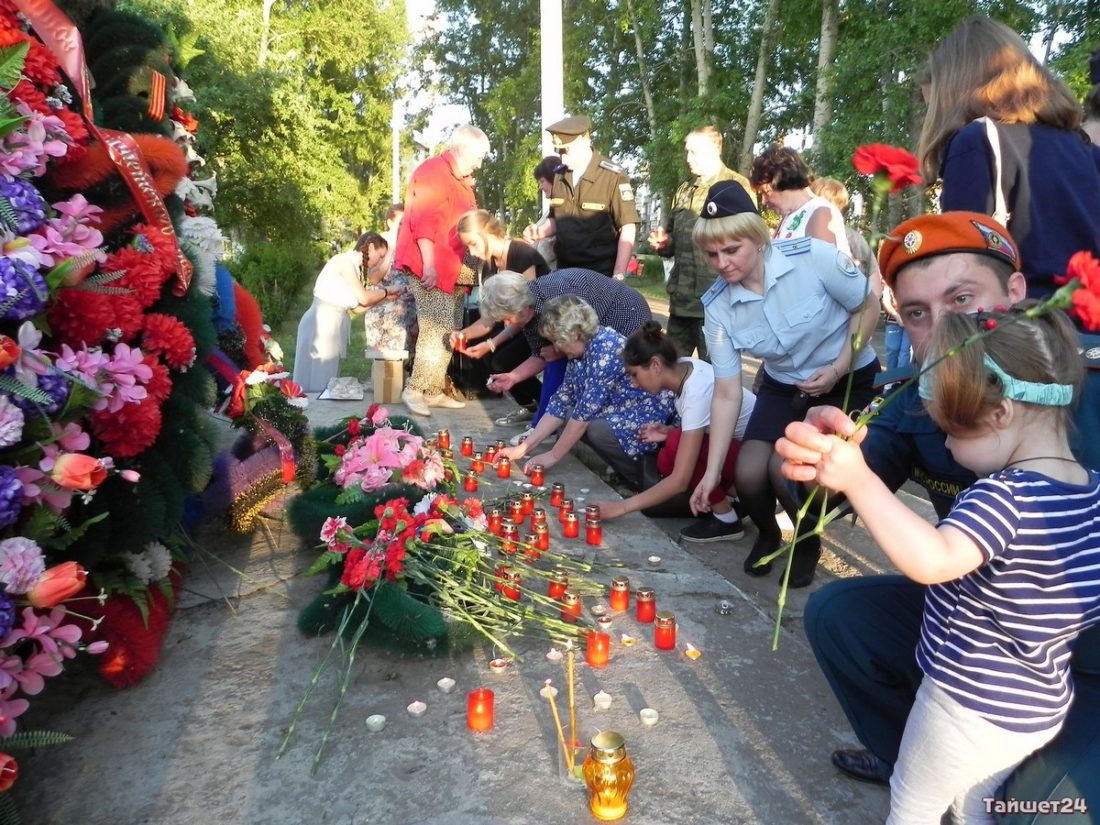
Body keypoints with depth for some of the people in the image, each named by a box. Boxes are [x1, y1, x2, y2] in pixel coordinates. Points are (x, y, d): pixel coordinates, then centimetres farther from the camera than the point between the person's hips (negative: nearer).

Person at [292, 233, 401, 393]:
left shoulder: (354, 267, 15)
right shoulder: (344, 260, -11)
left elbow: (357, 306, 13)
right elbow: (364, 298, -14)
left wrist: (385, 298, 12)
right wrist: (385, 292, 2)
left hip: (332, 324, 9)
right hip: (321, 324, -9)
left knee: (326, 381, 10)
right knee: (316, 381, -5)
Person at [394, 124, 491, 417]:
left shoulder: (462, 180, 20)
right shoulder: (432, 172, -10)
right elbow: (422, 220, -19)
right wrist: (429, 265, -25)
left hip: (449, 268, 10)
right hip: (428, 267, -10)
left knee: (444, 331, 9)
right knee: (436, 329, -14)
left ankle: (433, 390, 14)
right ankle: (415, 390, -7)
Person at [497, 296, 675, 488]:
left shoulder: (605, 347, -26)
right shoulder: (578, 353, 1)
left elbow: (586, 409, -26)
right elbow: (561, 403, 0)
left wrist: (553, 456, -19)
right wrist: (523, 448, -5)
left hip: (650, 416, -9)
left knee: (597, 429, -29)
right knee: (569, 417, -2)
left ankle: (641, 479, -5)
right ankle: (621, 469, 8)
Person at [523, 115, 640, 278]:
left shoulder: (612, 176, -9)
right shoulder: (559, 176, 7)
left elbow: (628, 229, -10)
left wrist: (618, 276, -17)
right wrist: (540, 231, -2)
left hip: (602, 273, -5)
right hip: (566, 271, 5)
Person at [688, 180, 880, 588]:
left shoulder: (812, 256, -26)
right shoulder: (719, 306, -15)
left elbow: (868, 306, -10)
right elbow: (727, 394, -13)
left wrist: (837, 369, -20)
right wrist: (711, 471, -15)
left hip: (848, 381, -3)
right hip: (784, 386, 3)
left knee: (786, 467, -21)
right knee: (748, 473, -14)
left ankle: (808, 542, 13)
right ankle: (767, 534, 22)